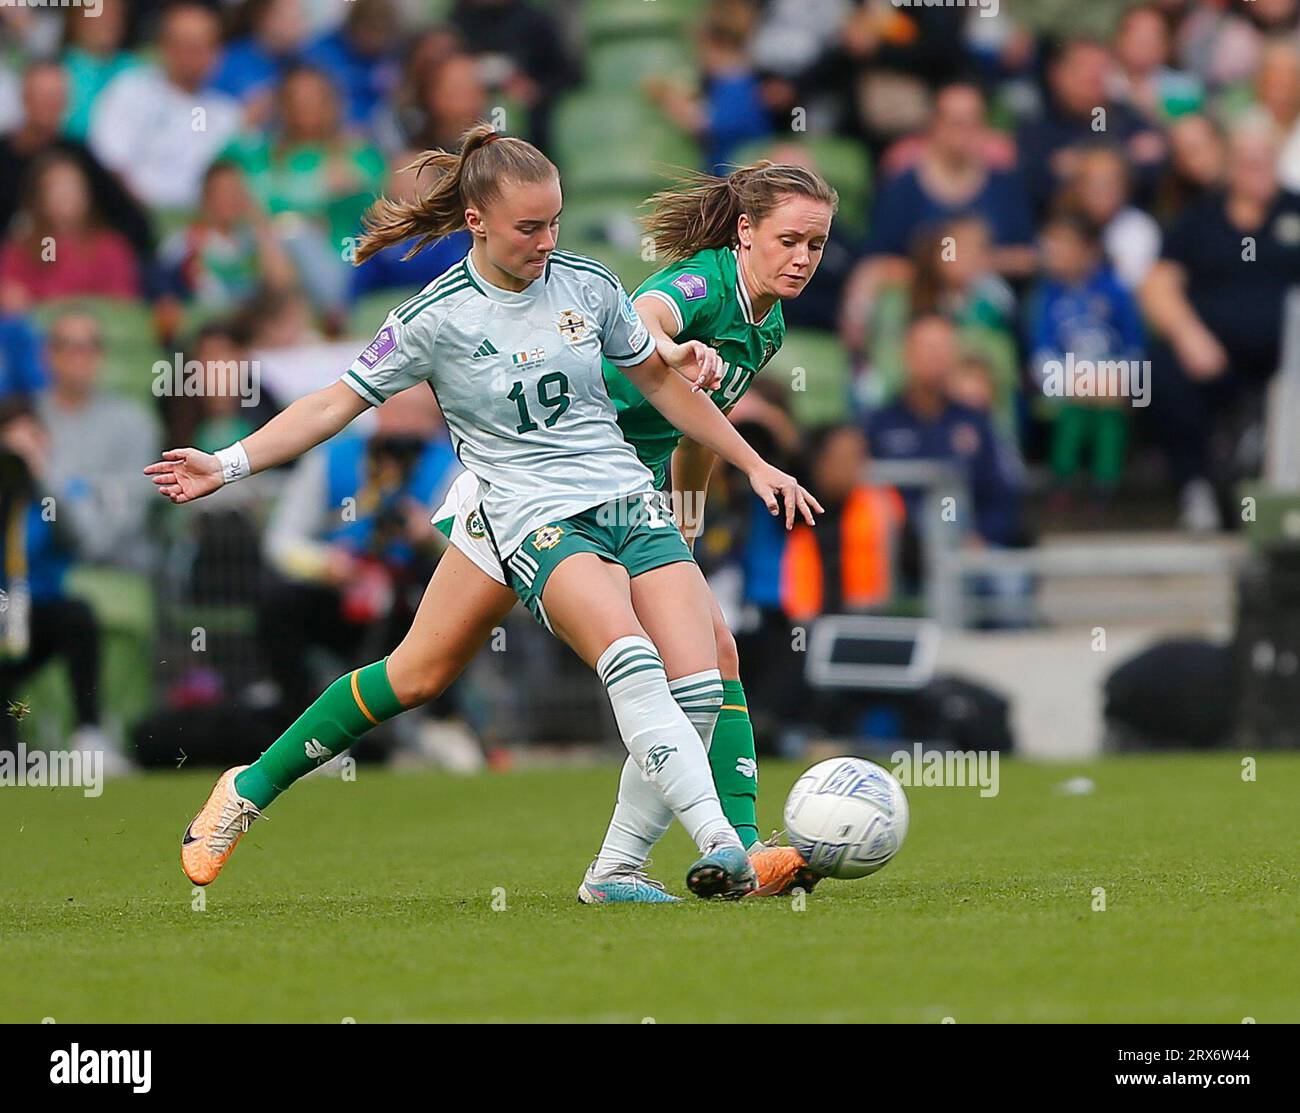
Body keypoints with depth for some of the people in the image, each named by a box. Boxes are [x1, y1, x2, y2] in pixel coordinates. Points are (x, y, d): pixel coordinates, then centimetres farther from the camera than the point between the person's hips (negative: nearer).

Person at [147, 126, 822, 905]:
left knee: (697, 691, -15)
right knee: (632, 662, -31)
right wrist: (229, 464, -5)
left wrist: (755, 466, 23)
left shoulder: (588, 285, 7)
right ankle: (720, 844, -37)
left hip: (632, 503, 4)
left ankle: (619, 870, -4)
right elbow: (336, 405, 3)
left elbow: (660, 379, 21)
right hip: (533, 517, -4)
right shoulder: (436, 319, -3)